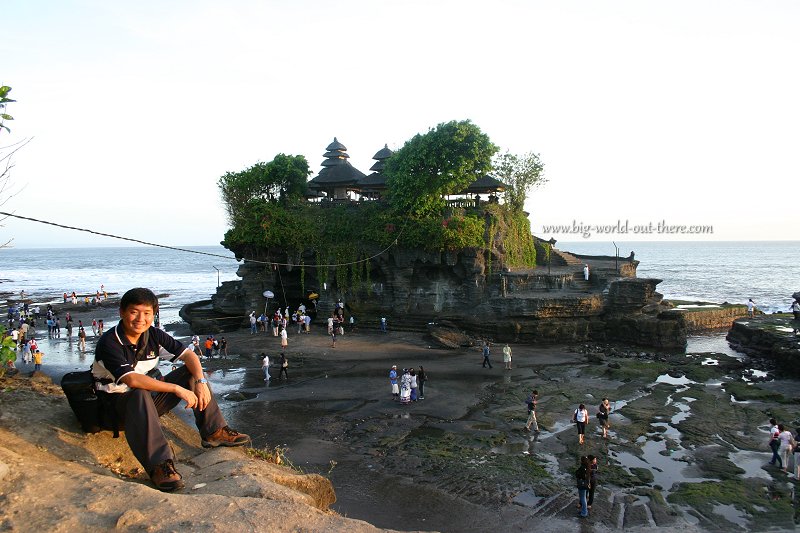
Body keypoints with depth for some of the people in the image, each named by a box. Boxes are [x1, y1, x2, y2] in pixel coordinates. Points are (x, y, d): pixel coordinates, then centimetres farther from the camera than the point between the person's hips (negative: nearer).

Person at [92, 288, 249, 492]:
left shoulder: (153, 335, -4)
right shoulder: (109, 343, -23)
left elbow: (188, 354, -1)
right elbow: (131, 379, -35)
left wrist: (201, 381, -20)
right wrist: (177, 388, -36)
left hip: (150, 399, 7)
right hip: (118, 403, -6)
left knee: (192, 371, -6)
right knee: (139, 395, -40)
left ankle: (215, 432, -6)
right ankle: (159, 465, -45)